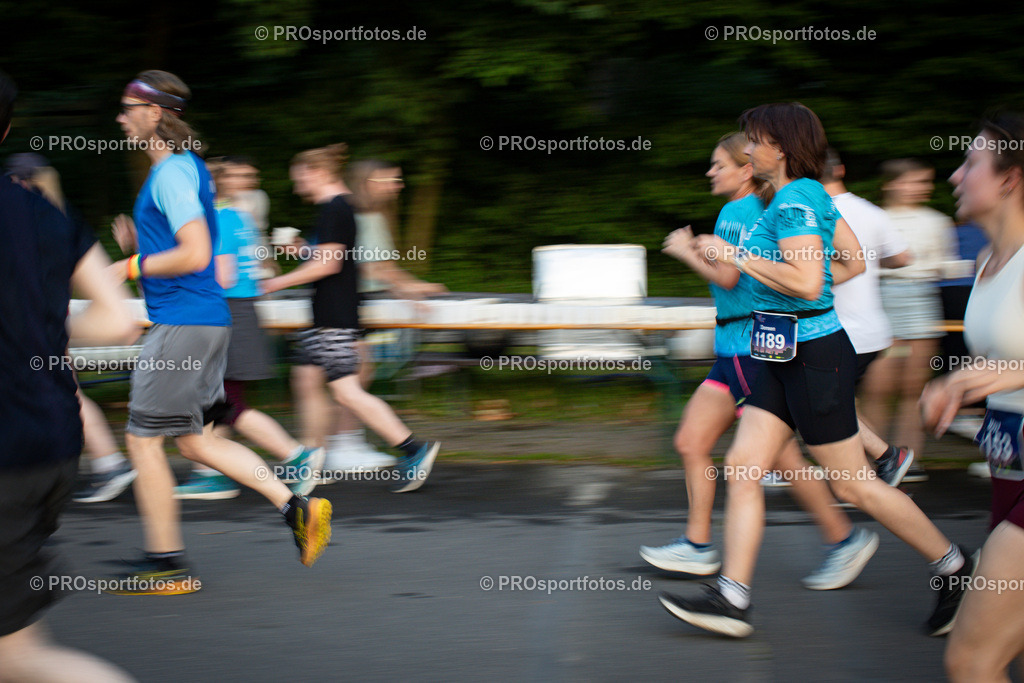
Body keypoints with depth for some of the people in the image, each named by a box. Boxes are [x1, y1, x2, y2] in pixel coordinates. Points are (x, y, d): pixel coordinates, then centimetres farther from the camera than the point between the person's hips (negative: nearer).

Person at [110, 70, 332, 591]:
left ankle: (166, 564, 4)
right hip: (204, 320, 10)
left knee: (143, 439, -2)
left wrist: (133, 266, -13)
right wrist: (137, 244, 10)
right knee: (195, 440, 13)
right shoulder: (186, 167, 17)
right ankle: (297, 509, 6)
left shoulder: (172, 173, -14)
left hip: (184, 325, -10)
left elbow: (194, 254, -23)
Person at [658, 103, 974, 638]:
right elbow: (854, 261, 21)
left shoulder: (795, 200, -17)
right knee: (742, 466, 4)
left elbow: (806, 281, -28)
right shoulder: (810, 195, 13)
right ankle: (731, 599, 4)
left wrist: (736, 255, -19)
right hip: (787, 353, 10)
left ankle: (953, 567, 13)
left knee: (852, 483, -1)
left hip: (813, 353, -10)